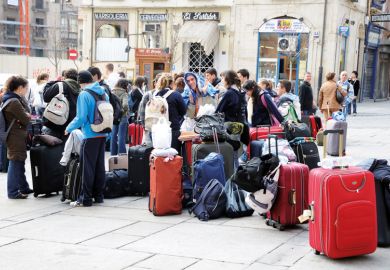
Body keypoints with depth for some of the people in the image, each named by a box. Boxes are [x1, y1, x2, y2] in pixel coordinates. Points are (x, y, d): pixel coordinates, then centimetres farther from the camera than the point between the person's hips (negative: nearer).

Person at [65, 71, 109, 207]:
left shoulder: (84, 95, -12)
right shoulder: (103, 92, 8)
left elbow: (81, 118, -16)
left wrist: (69, 128, -1)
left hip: (90, 136, -7)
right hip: (103, 135, 7)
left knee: (87, 167, 0)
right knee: (99, 166, 13)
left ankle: (86, 198, 3)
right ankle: (99, 195, 20)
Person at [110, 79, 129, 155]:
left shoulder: (112, 93, 2)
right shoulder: (124, 94, -13)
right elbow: (125, 105, -25)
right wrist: (125, 111, -6)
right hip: (122, 117, -5)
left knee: (113, 136, 13)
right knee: (121, 137, 1)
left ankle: (113, 154, 20)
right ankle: (121, 154, 3)